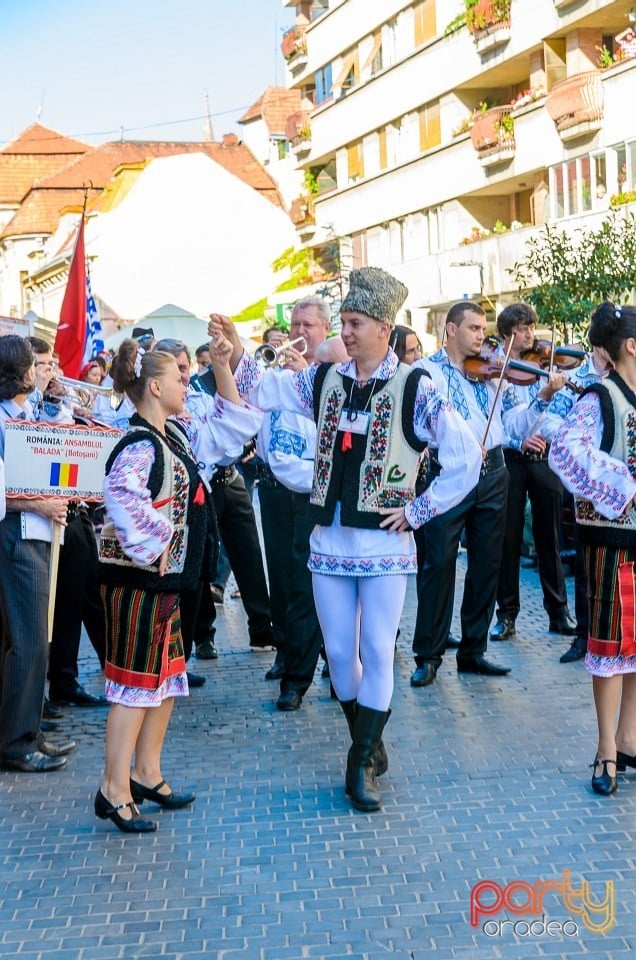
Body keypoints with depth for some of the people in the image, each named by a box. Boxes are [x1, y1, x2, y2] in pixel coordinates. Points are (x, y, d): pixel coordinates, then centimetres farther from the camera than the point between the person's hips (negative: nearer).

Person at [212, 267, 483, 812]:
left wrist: (418, 511, -10)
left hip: (384, 543, -4)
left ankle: (362, 765, 14)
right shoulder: (325, 379, 6)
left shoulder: (413, 388, -9)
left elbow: (466, 457, -11)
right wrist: (236, 351, -9)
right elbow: (264, 391, 6)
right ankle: (370, 745, 29)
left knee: (377, 653, 1)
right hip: (329, 540, 4)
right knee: (339, 652, 9)